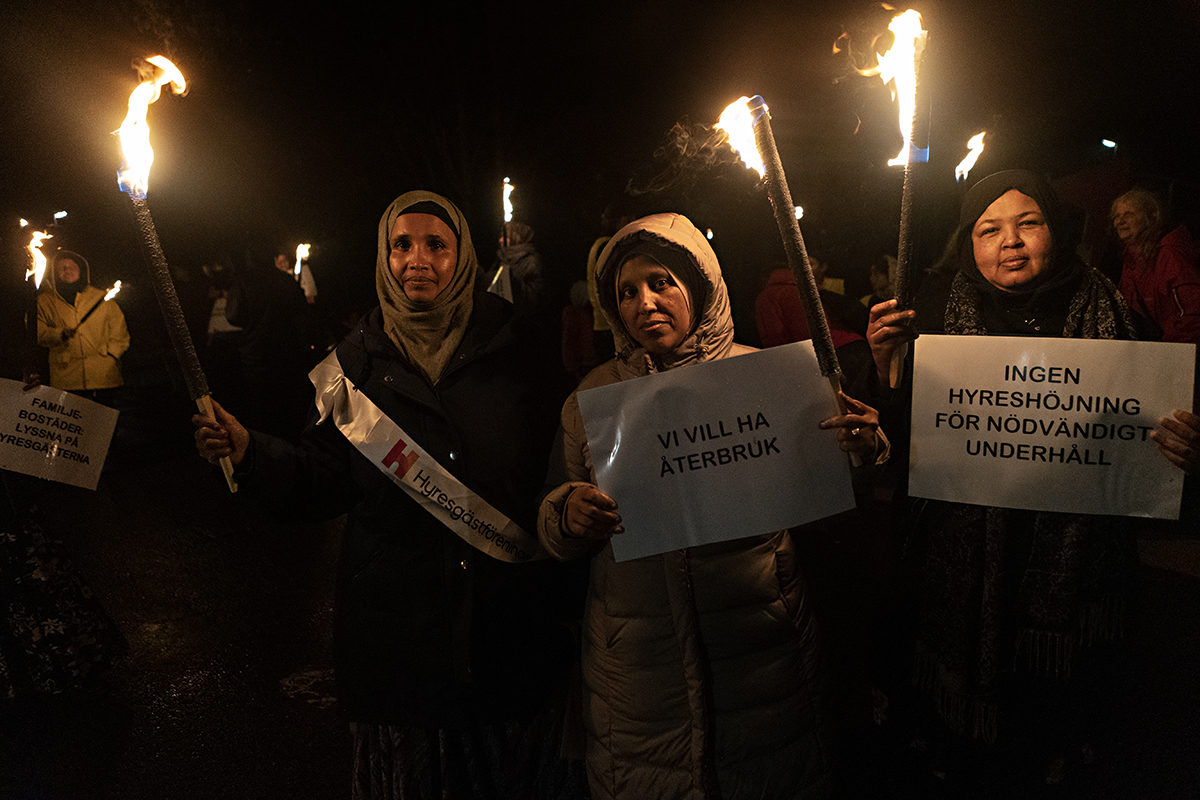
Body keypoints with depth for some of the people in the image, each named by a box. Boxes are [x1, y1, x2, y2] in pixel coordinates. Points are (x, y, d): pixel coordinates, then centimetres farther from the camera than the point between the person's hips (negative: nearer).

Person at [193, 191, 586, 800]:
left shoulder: (508, 347, 0)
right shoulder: (357, 360, 3)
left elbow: (554, 463, -1)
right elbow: (327, 479, 3)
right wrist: (249, 452, -12)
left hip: (512, 623, 0)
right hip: (399, 628, 1)